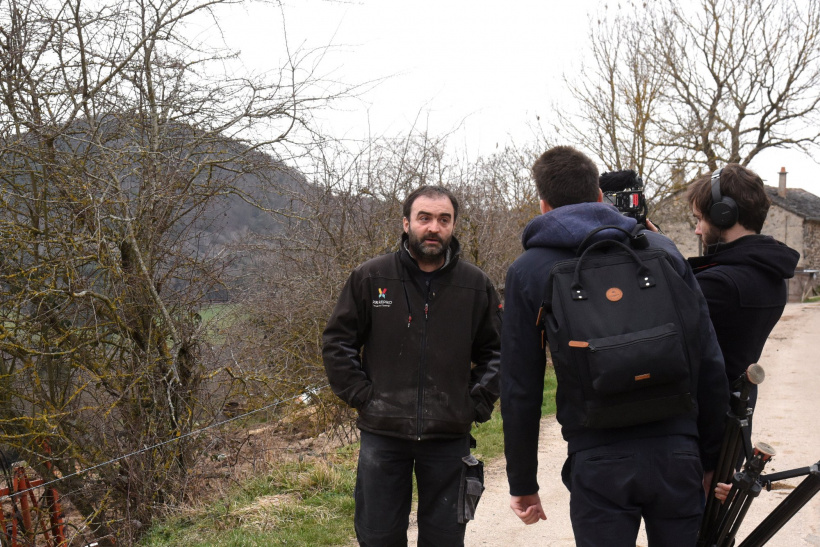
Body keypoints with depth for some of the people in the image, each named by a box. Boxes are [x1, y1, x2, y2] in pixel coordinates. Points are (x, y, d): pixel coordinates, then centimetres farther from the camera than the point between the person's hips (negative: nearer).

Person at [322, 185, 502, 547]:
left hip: (450, 436, 1)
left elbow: (495, 351, 10)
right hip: (382, 434, -1)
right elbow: (337, 342, 3)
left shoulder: (477, 285, 2)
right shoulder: (370, 277, -1)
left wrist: (477, 404, 0)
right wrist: (361, 396, -4)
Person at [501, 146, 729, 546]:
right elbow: (710, 365, 4)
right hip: (677, 451, 3)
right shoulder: (661, 249, 6)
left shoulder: (528, 272, 0)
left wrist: (522, 483, 10)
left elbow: (520, 391, -1)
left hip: (598, 462, -2)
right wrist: (710, 458, 15)